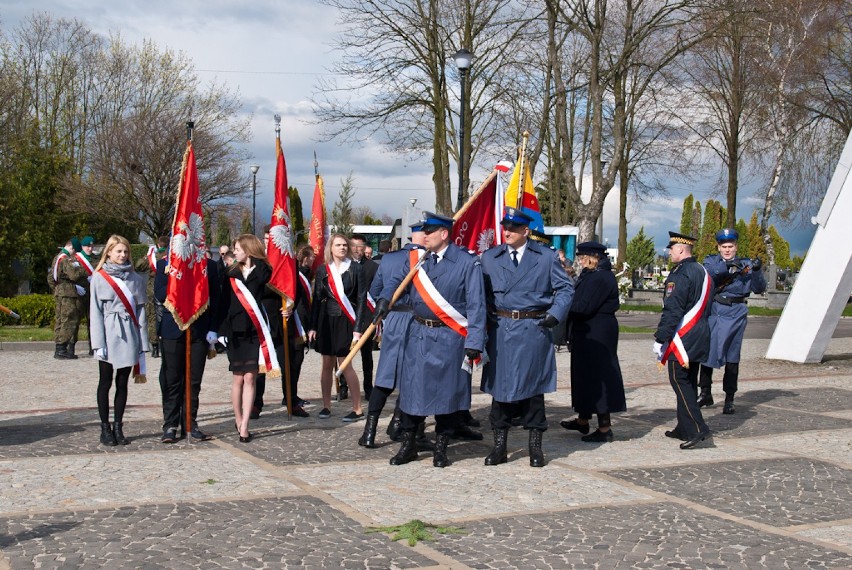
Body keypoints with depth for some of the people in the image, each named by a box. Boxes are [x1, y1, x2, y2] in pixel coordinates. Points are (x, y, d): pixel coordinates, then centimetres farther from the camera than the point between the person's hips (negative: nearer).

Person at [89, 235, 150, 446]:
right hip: (109, 336, -2)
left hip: (128, 337, 2)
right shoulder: (99, 278, 1)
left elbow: (140, 310, 7)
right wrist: (98, 343, -9)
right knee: (105, 383, 4)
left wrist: (142, 342, 2)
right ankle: (105, 428, 11)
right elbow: (95, 312, -2)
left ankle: (118, 427, 14)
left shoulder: (136, 279, 7)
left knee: (122, 383, 7)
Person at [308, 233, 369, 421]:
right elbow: (316, 298, 9)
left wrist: (358, 327, -9)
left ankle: (357, 409, -1)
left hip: (346, 321, -3)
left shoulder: (355, 268, -2)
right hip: (326, 319, 3)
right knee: (327, 363, 6)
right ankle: (326, 406, 16)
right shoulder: (322, 270, 6)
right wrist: (313, 326, 4)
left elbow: (361, 299, -3)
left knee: (344, 364, -7)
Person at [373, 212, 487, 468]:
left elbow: (476, 306, -9)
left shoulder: (467, 263, -8)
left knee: (446, 391, 4)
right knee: (412, 389, 6)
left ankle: (441, 448, 18)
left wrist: (474, 343, -15)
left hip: (449, 338, -4)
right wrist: (384, 299, -7)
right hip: (418, 334, 4)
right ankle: (408, 445, 19)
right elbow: (398, 281, 16)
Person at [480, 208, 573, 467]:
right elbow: (481, 292, 10)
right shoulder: (489, 258, 8)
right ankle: (499, 446, 14)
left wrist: (555, 315, -6)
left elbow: (565, 288, 6)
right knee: (500, 385, 5)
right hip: (500, 330, 2)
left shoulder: (547, 257, 2)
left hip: (534, 330, -2)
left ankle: (535, 446, 16)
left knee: (533, 386, 5)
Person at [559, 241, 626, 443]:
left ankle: (605, 429, 1)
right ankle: (582, 420, 31)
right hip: (590, 333, 11)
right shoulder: (591, 275, 14)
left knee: (596, 376, -5)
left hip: (596, 335, -11)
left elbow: (584, 307, -23)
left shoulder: (599, 278, -20)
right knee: (585, 374, 18)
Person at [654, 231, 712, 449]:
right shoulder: (702, 271, 14)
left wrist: (660, 339, -18)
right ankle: (684, 428, 22)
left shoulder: (680, 274, -16)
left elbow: (672, 310, -20)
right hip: (700, 338, 9)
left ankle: (696, 429, -13)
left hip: (682, 338, -9)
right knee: (689, 382, 14)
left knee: (680, 381, -7)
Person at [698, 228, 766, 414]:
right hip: (713, 313, 1)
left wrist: (757, 271, -19)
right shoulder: (711, 262, 9)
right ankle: (705, 393, 20)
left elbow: (759, 289, -1)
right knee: (707, 351, 5)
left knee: (732, 357, 1)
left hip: (735, 315, -1)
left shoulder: (745, 265, 7)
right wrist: (727, 268, -25)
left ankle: (729, 399, 8)